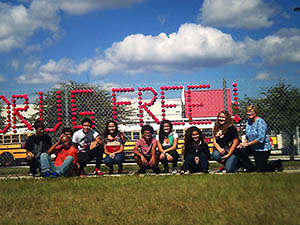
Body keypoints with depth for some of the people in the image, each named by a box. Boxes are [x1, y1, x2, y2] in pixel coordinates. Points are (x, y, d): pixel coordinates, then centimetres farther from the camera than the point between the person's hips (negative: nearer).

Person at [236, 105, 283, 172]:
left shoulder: (260, 122, -19)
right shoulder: (248, 121, 6)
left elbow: (261, 138, -26)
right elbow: (247, 136, 14)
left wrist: (248, 144, -22)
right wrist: (244, 142, -7)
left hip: (263, 149, -7)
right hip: (253, 148, 7)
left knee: (260, 169, -4)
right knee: (240, 151, -17)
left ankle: (277, 163, 23)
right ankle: (251, 168, 3)